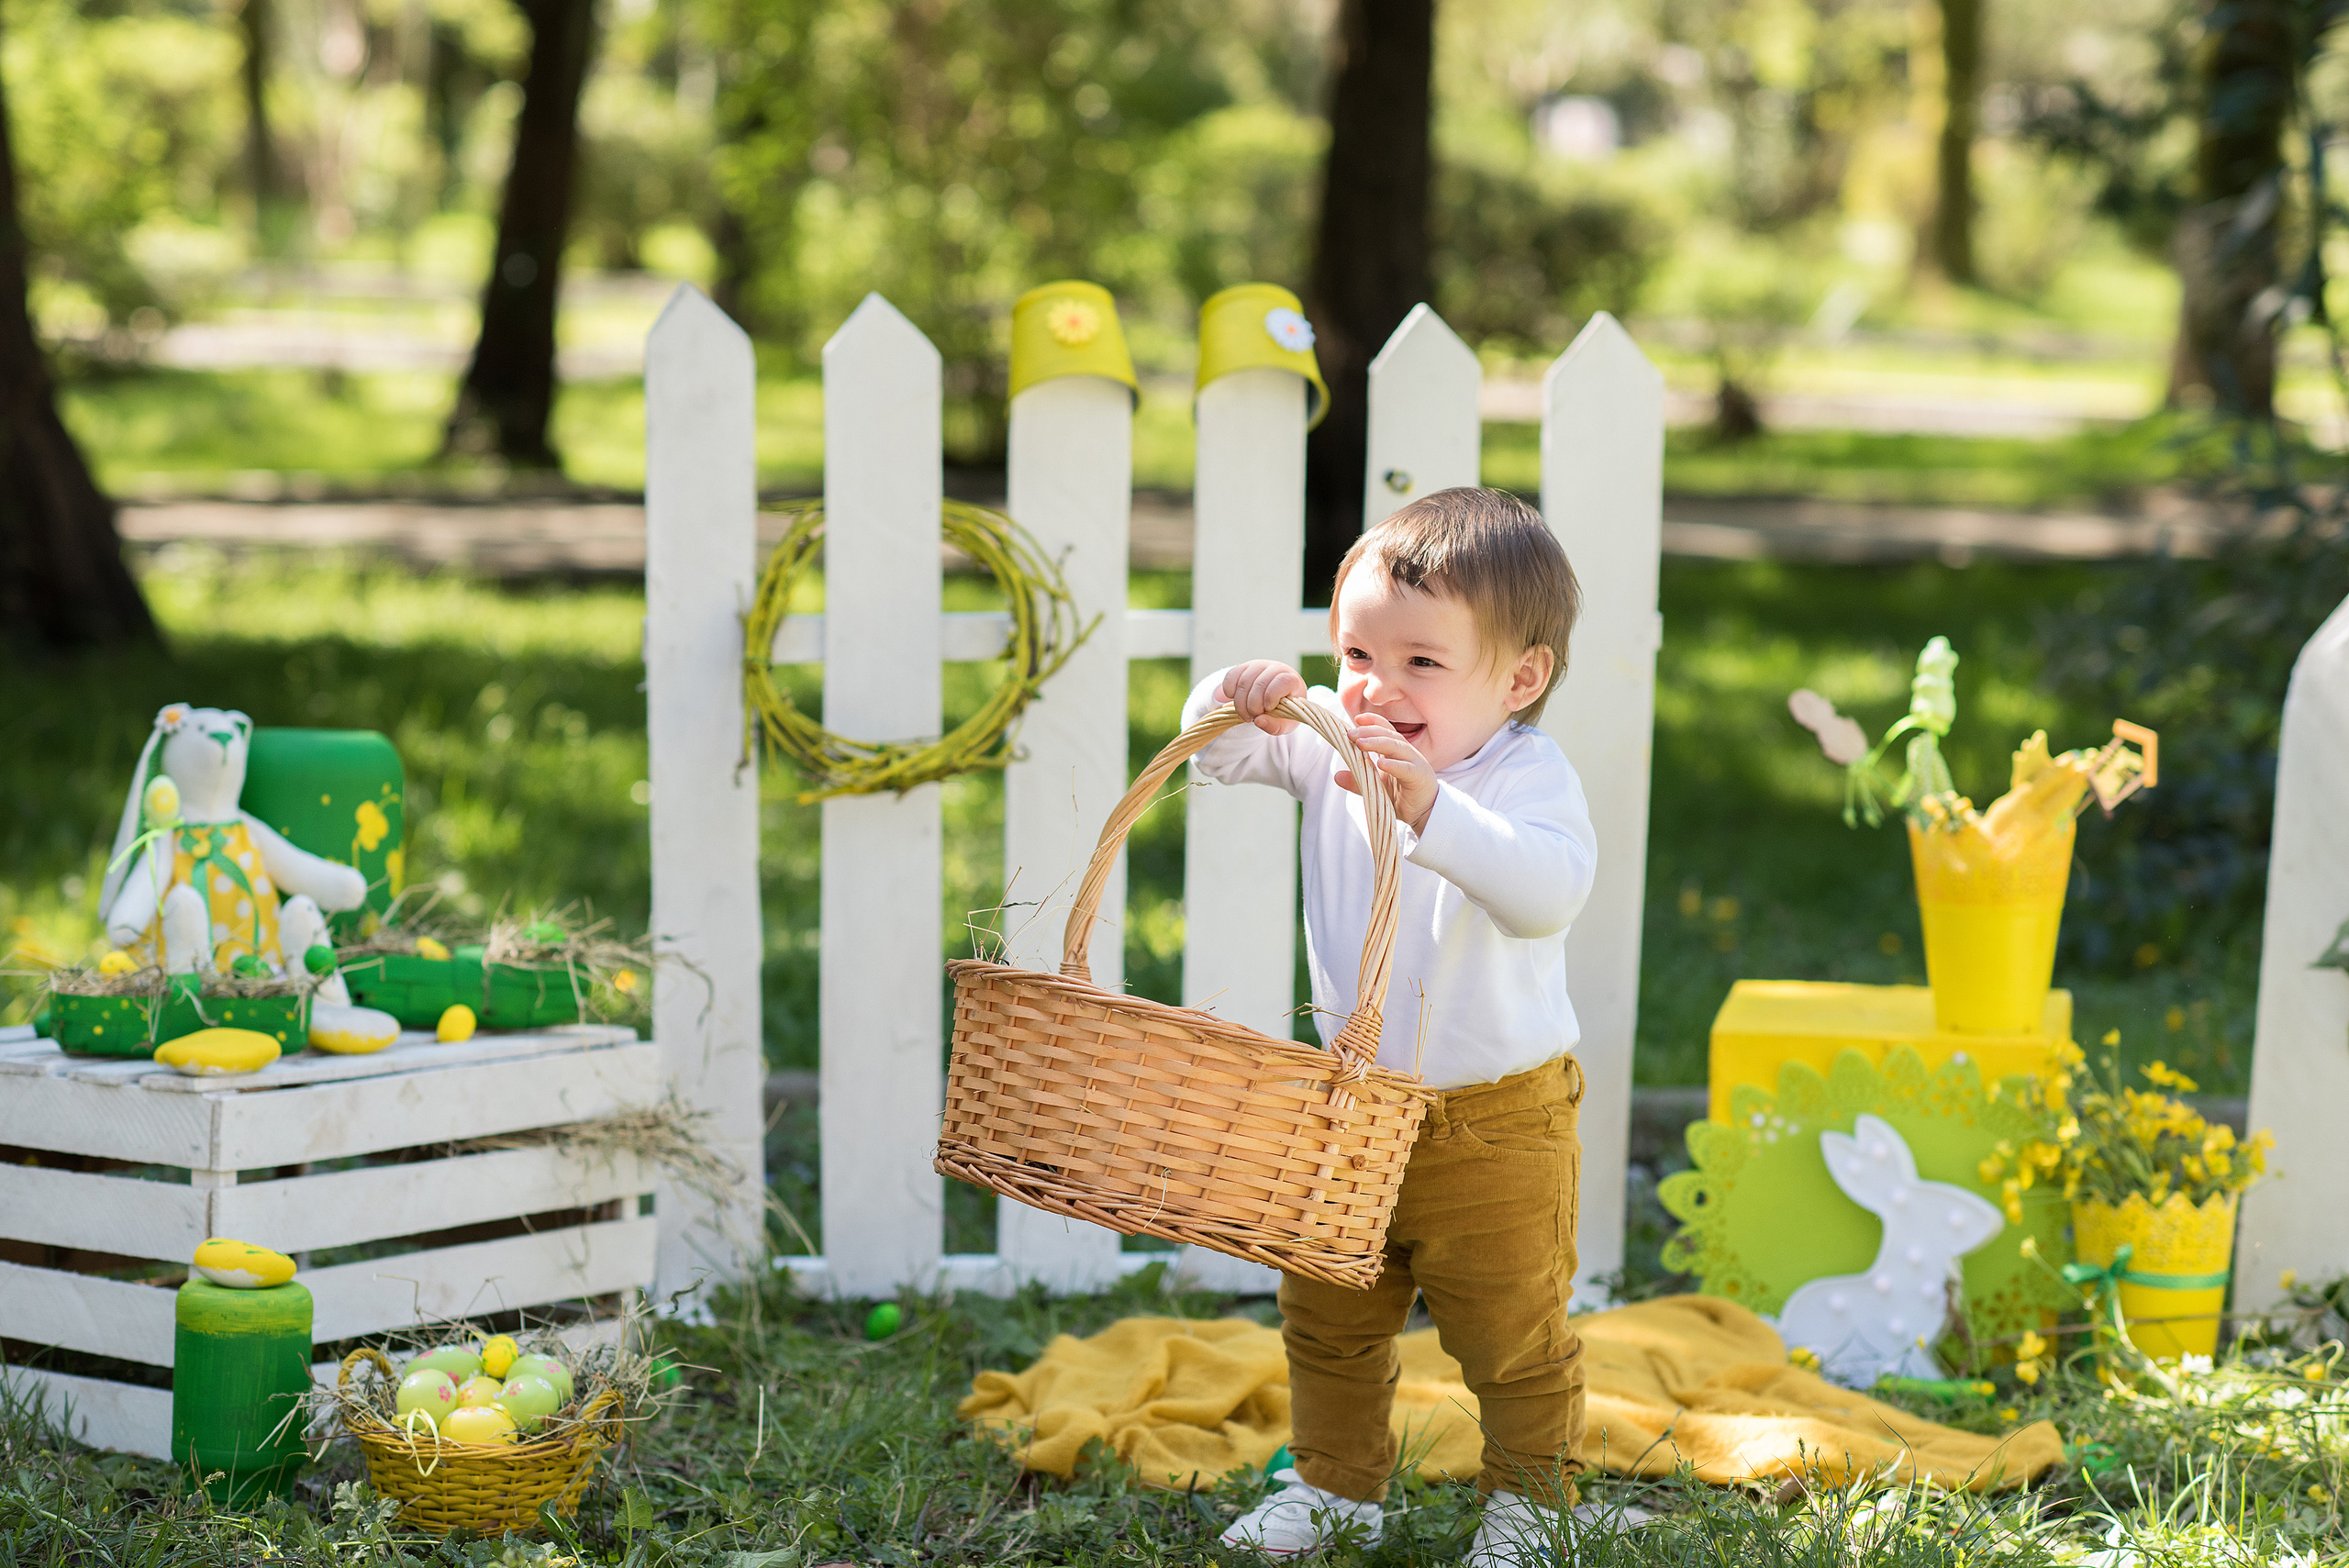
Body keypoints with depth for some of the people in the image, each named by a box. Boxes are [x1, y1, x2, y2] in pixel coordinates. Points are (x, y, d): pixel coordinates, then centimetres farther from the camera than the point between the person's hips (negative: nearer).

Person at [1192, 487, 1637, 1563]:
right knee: (1328, 1320, 19)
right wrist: (1236, 699, -24)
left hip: (1495, 1120, -6)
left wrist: (1431, 808, -52)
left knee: (1512, 1333, 8)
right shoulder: (1329, 749, -3)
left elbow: (1547, 890, -39)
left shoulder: (1530, 777, -22)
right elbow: (1220, 751, 0)